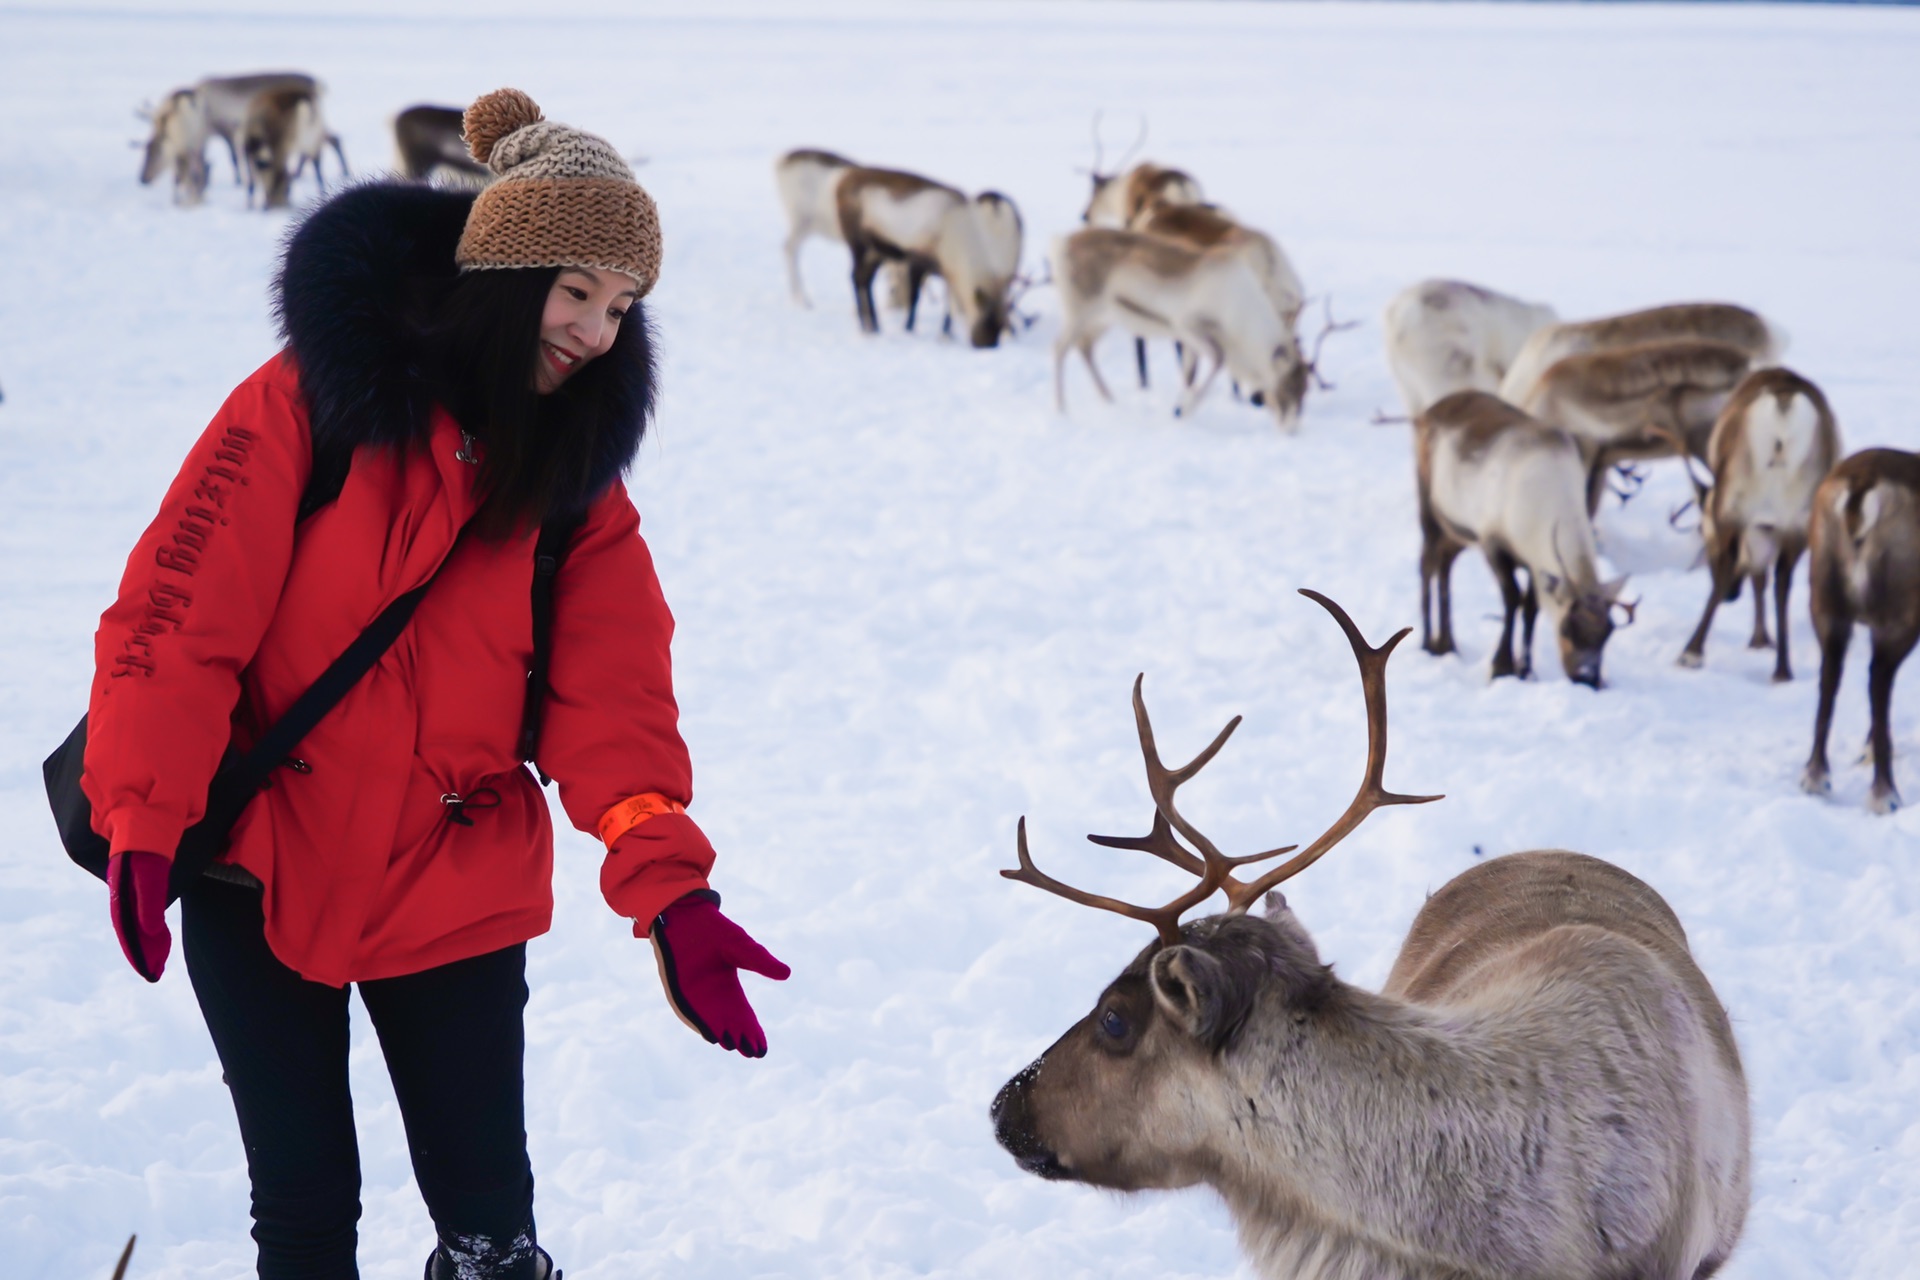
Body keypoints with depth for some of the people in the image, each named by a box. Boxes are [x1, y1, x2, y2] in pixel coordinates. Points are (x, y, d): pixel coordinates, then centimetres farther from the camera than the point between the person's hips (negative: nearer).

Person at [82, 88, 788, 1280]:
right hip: (256, 878, -2)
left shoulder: (580, 470, -1)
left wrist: (670, 890, -21)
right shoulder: (316, 400, -11)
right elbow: (179, 611, -13)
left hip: (455, 898, 2)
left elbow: (612, 698, -8)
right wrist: (144, 823, -21)